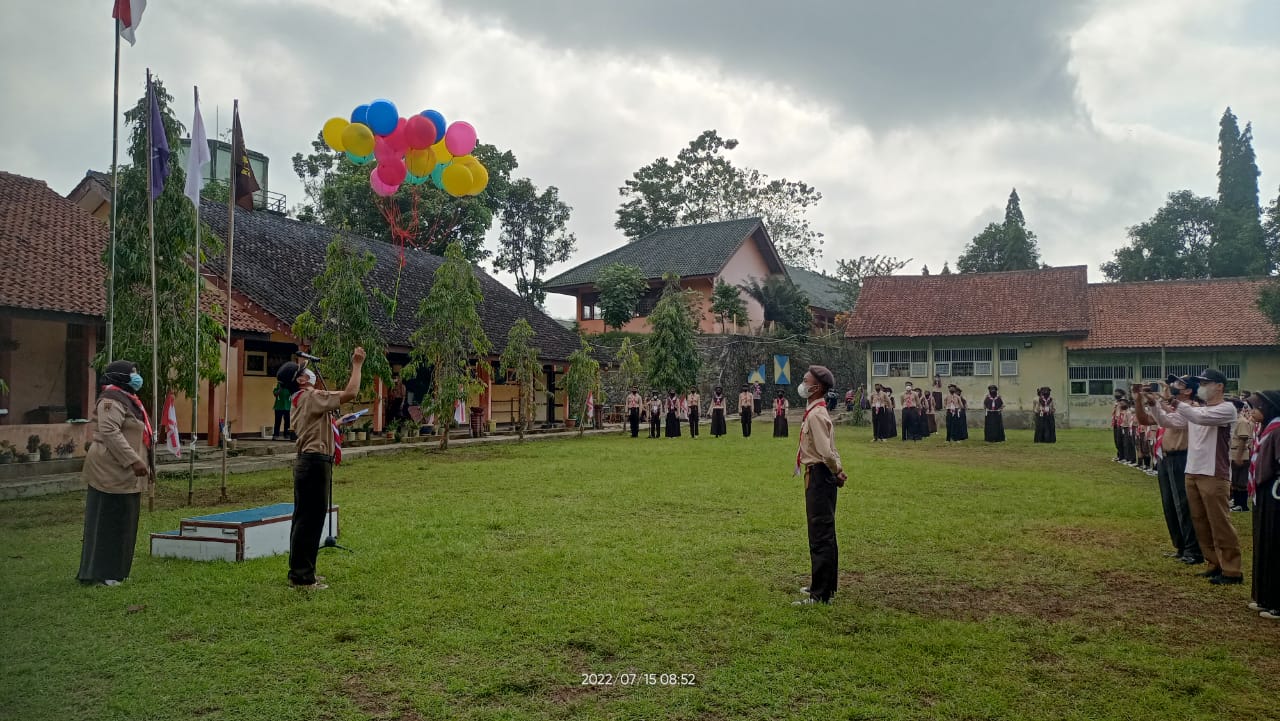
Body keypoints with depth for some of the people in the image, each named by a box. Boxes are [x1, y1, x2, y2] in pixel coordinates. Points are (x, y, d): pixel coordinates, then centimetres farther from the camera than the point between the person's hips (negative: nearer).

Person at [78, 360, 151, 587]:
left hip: (125, 474, 10)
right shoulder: (112, 400, -15)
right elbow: (110, 432, -26)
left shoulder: (127, 399, 18)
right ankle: (100, 573, 3)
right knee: (108, 523, -4)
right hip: (112, 472, -10)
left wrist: (139, 463, 23)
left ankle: (113, 570, 21)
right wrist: (134, 461, -28)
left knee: (123, 523, 13)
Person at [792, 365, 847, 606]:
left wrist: (837, 473, -11)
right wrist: (838, 471, 12)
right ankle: (825, 584, 33)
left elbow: (826, 452, -26)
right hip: (817, 476, 11)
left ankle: (820, 595, 1)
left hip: (819, 477, -11)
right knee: (823, 534, 20)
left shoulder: (816, 415, -20)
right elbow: (829, 450, 17)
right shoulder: (816, 412, 12)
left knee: (820, 535, -5)